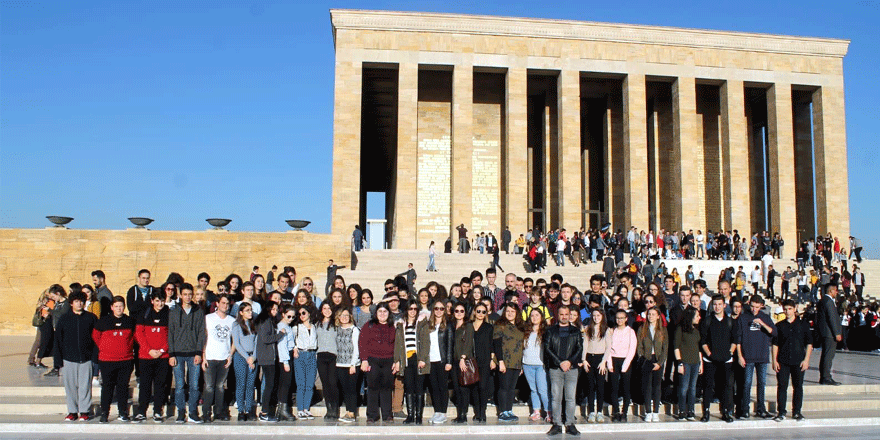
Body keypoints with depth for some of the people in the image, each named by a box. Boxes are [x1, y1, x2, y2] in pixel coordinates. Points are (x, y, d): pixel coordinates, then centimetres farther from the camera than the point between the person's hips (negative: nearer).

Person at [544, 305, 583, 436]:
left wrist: (570, 361, -8)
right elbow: (547, 348, 2)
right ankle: (557, 424, 4)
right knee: (556, 397, -1)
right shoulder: (551, 331, 9)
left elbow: (580, 348, 6)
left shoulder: (575, 332, 13)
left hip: (572, 368, 1)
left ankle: (570, 424, 6)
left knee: (571, 398, 0)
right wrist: (560, 362, -8)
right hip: (555, 368, -1)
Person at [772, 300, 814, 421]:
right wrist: (774, 361, 0)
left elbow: (809, 343, 5)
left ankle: (797, 412, 15)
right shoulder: (779, 326, 7)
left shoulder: (803, 324, 5)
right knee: (782, 386, -1)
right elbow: (775, 344, 7)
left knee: (798, 386, 5)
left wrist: (806, 359, -3)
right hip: (782, 361, 0)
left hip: (798, 361, 0)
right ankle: (781, 412, 4)